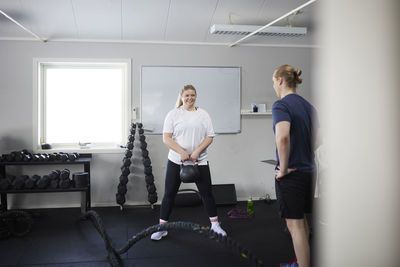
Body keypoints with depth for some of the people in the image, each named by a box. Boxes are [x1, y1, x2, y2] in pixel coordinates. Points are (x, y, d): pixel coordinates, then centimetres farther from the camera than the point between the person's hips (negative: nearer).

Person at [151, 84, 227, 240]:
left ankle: (215, 225, 21)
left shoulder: (203, 114, 7)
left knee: (206, 192, 6)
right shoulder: (173, 114, 1)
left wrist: (197, 151, -13)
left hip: (199, 161, 1)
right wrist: (182, 152, -17)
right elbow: (166, 138, -6)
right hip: (176, 161, -1)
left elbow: (209, 137, 2)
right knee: (169, 194, 4)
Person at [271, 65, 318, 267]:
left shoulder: (281, 105, -16)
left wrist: (283, 168, -22)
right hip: (308, 171, 9)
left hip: (291, 174, -9)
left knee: (295, 225, -1)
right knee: (301, 221, 22)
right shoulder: (308, 106, 10)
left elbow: (282, 137, -32)